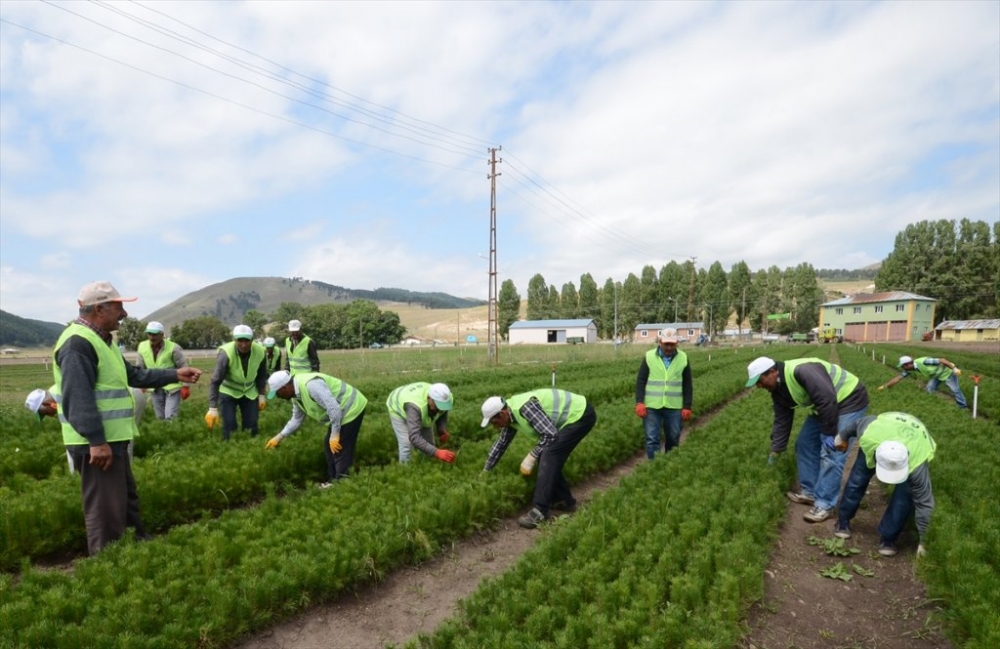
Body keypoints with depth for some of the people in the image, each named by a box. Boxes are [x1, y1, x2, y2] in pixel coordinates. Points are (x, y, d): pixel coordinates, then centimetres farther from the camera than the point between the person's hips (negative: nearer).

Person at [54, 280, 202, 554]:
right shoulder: (78, 343, -20)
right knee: (106, 510, -1)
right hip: (96, 443, -11)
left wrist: (175, 374, 12)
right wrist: (97, 441, -28)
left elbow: (134, 375, 20)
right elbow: (78, 399, -26)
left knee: (126, 501, 22)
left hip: (113, 439, 11)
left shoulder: (101, 340, 16)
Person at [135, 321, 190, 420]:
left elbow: (183, 366, -11)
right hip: (155, 388, 5)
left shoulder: (173, 347, -17)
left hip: (172, 386, -5)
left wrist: (185, 386, -11)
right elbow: (140, 367, 10)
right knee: (160, 417, 16)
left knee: (170, 417, -12)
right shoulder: (142, 347, -4)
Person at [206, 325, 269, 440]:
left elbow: (261, 375, -1)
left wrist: (262, 394, -1)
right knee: (229, 425, -8)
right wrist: (213, 408, -29)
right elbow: (215, 381, -27)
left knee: (252, 425, 2)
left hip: (250, 393, 3)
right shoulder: (226, 353, -30)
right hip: (228, 392, -3)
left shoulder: (260, 351, -20)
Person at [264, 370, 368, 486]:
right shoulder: (296, 395, 4)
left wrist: (334, 434, -23)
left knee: (341, 451, -6)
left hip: (351, 410, -10)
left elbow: (334, 408, -31)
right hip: (343, 412, 10)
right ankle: (333, 480, 32)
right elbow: (297, 419, 20)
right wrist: (279, 437, 16)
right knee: (329, 445, 20)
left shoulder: (310, 385, -29)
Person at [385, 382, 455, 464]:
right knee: (407, 445, -18)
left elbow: (442, 413, -7)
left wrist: (442, 430, -26)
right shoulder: (415, 406, -48)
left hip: (421, 409, 5)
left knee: (429, 445, 1)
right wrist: (437, 452, -66)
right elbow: (414, 438, -55)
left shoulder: (448, 399, -30)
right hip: (398, 408, -5)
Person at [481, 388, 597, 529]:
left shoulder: (525, 407, -26)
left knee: (548, 456, -16)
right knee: (549, 458, 9)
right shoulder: (510, 414, 4)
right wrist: (486, 470, 24)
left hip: (580, 415, -9)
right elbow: (501, 443, 17)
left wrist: (532, 456, -17)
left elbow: (550, 434, -27)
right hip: (575, 415, 9)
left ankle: (539, 511, -15)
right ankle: (565, 500, 22)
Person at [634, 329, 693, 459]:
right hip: (652, 406, -1)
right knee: (652, 439, 0)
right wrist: (639, 402, -11)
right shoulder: (649, 357, -2)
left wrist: (687, 407, 2)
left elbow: (687, 385, 7)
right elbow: (640, 381, -1)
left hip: (674, 407, 2)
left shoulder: (683, 358, 2)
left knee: (673, 438, 12)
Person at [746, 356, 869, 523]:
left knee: (831, 454, -13)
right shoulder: (778, 390, -2)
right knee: (805, 444, 11)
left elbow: (828, 400, -34)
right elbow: (781, 421, 6)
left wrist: (828, 433, -27)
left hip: (848, 400, -9)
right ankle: (809, 492, 23)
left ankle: (824, 505, -5)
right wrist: (775, 451, 8)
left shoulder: (801, 371, -33)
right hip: (823, 406, 10)